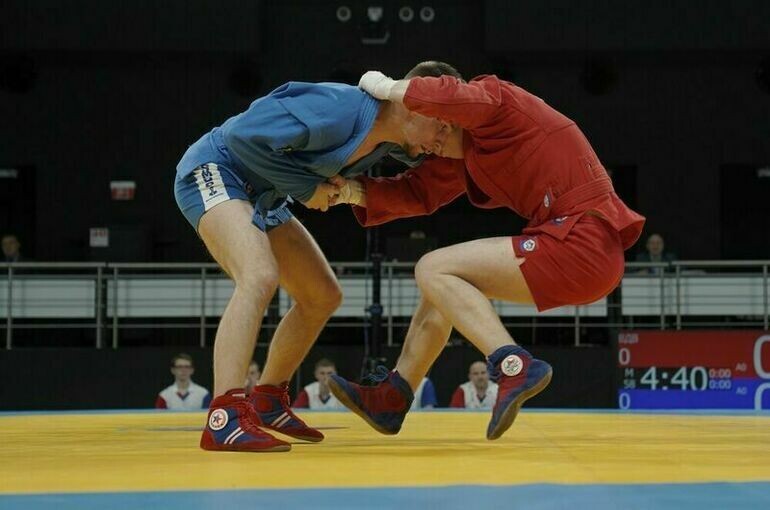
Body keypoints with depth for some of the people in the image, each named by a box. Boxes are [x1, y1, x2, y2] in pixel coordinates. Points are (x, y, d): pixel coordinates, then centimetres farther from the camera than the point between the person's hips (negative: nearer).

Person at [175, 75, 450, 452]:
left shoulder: (389, 139, -3)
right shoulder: (337, 110, -31)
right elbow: (245, 135, -28)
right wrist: (305, 188, -22)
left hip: (261, 195, 10)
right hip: (212, 172, -10)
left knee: (323, 297, 12)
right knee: (260, 276, -32)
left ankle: (267, 401, 28)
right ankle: (224, 420, -40)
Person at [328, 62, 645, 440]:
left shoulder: (497, 98, -6)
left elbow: (446, 96, -27)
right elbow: (419, 191, 17)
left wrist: (385, 87, -11)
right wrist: (356, 192, 2)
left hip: (581, 244, -10)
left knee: (434, 270, -11)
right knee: (446, 281, 22)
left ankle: (514, 367, -28)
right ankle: (391, 399, 27)